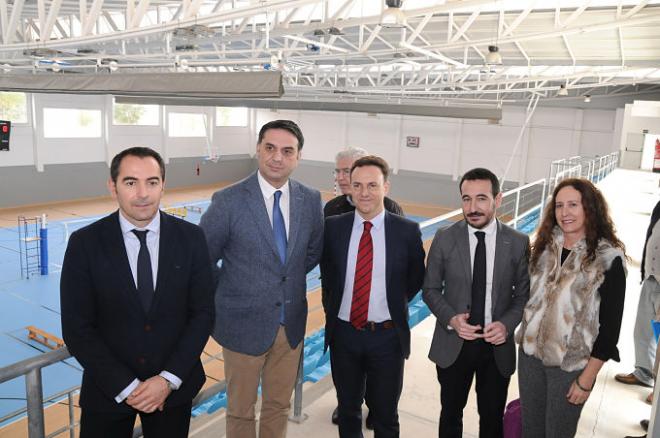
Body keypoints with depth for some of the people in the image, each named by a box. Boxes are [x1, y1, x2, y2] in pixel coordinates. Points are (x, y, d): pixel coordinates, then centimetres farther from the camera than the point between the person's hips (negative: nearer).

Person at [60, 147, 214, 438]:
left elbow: (203, 313, -5)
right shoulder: (84, 243, -10)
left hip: (175, 386, 1)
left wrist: (169, 379, -13)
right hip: (108, 390, -1)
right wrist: (126, 387, -13)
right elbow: (76, 328, -9)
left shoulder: (191, 237, -8)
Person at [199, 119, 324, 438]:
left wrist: (289, 279, 8)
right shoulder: (228, 200, -14)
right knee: (240, 411, 16)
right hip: (244, 325, -3)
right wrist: (226, 292, -1)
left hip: (291, 324, 3)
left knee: (279, 406, 21)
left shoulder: (311, 200, -3)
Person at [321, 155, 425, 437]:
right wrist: (335, 305, 8)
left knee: (385, 414, 16)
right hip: (343, 333, 2)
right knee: (348, 409, 22)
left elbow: (416, 278, 5)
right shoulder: (333, 227, -6)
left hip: (387, 337, -1)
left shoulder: (407, 231, -11)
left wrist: (394, 304, 4)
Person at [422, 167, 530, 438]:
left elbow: (524, 294, 1)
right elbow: (431, 289, -1)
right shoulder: (444, 239, -9)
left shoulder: (518, 243, -8)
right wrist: (451, 318, -18)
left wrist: (506, 324, -17)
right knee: (451, 413, 19)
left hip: (497, 345, 0)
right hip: (453, 343, 0)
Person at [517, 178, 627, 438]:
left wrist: (587, 378, -11)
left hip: (571, 364, -4)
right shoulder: (544, 245, 1)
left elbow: (610, 324, -12)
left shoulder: (609, 258, -14)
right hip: (530, 353, 4)